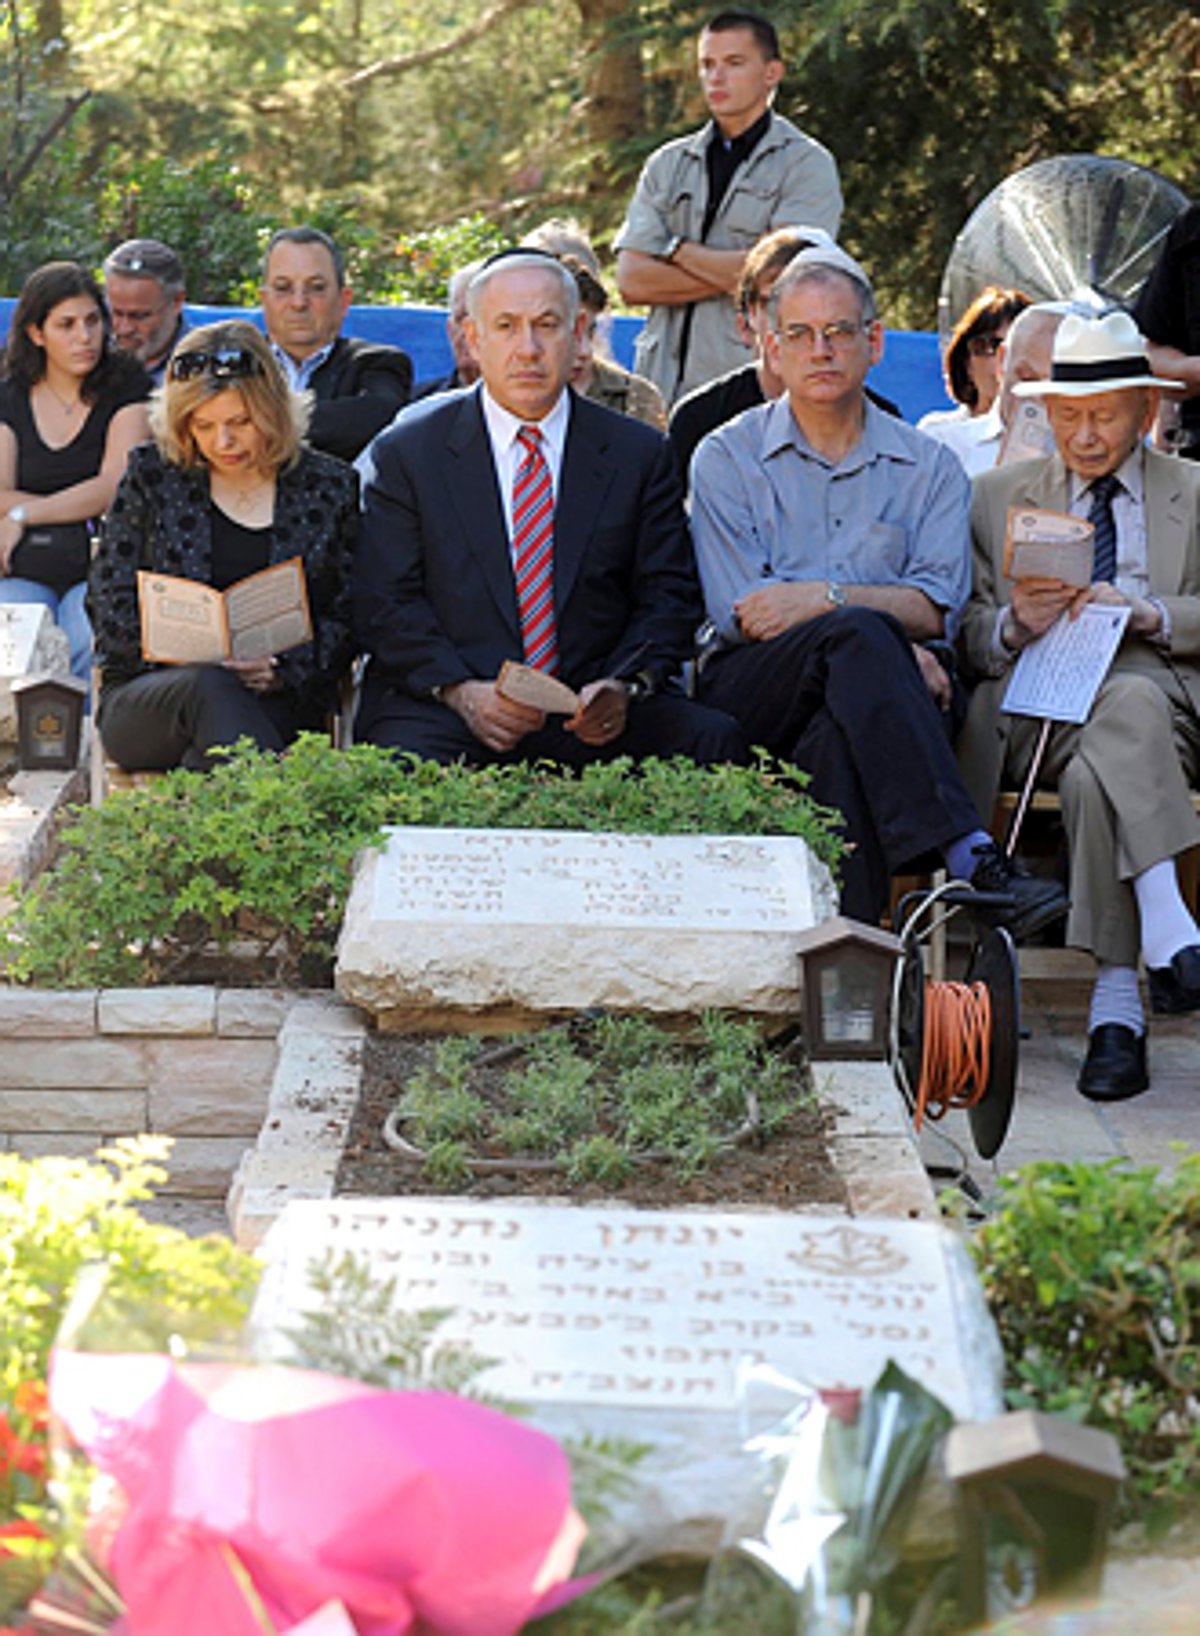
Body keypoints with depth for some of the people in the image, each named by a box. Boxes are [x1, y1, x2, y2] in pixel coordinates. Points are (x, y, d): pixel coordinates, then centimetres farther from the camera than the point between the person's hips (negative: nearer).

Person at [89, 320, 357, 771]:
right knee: (211, 686, -37)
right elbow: (108, 600, 7)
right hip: (145, 696, 0)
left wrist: (282, 670, -11)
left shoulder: (329, 487, 10)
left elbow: (348, 616, 8)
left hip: (276, 706, 0)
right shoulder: (152, 474, 10)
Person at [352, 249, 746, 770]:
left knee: (714, 738, -25)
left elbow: (668, 596, 10)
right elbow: (383, 603, 2)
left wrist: (624, 685, -10)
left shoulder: (638, 454, 12)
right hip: (444, 710, -2)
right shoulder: (409, 452, 8)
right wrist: (459, 689, -15)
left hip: (590, 709, 2)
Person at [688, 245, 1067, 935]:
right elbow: (740, 613, -2)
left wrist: (823, 598, -14)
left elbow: (936, 609, 0)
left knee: (838, 740, -37)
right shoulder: (727, 458, 10)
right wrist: (855, 611, -13)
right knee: (857, 635, -34)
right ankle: (970, 858, -46)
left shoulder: (931, 467, 14)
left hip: (864, 692, 1)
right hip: (750, 693, -1)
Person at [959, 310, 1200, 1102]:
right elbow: (969, 639, 13)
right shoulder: (999, 495, 21)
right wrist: (1014, 625, -10)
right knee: (1128, 703, -37)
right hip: (1041, 710, 0)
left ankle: (1117, 1008, -45)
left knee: (1096, 775, -37)